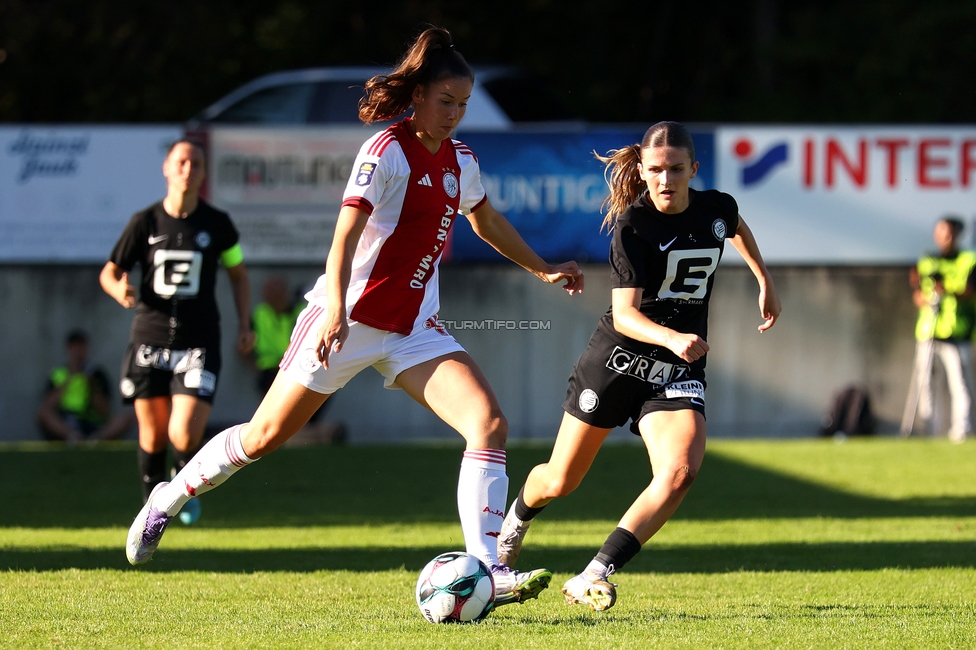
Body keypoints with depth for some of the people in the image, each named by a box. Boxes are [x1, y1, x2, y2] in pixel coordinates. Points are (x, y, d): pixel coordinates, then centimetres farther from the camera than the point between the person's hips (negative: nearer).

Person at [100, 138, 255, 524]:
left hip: (199, 343, -1)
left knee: (184, 436, -13)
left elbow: (238, 274, 16)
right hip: (150, 339, 1)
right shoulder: (145, 222, 1)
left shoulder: (217, 224, 2)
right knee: (152, 437, 5)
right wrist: (119, 290, -15)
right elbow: (109, 272, 8)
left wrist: (245, 325, 7)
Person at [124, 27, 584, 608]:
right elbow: (346, 234, -24)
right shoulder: (386, 151, -14)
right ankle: (167, 500, 28)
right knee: (264, 436, 4)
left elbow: (488, 222, 30)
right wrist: (335, 308, -37)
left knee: (490, 424, -16)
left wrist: (543, 270, 35)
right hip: (351, 320, -6)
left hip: (415, 330, 6)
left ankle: (485, 568, -19)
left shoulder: (460, 161, 8)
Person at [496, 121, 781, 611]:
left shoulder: (717, 209, -3)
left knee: (681, 470, -25)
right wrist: (671, 338, -42)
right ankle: (517, 519, 48)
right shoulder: (634, 226, -17)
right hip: (618, 357, -3)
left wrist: (765, 283, 29)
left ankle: (593, 578, -24)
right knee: (560, 481, 10)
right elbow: (624, 314, -25)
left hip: (679, 370, 3)